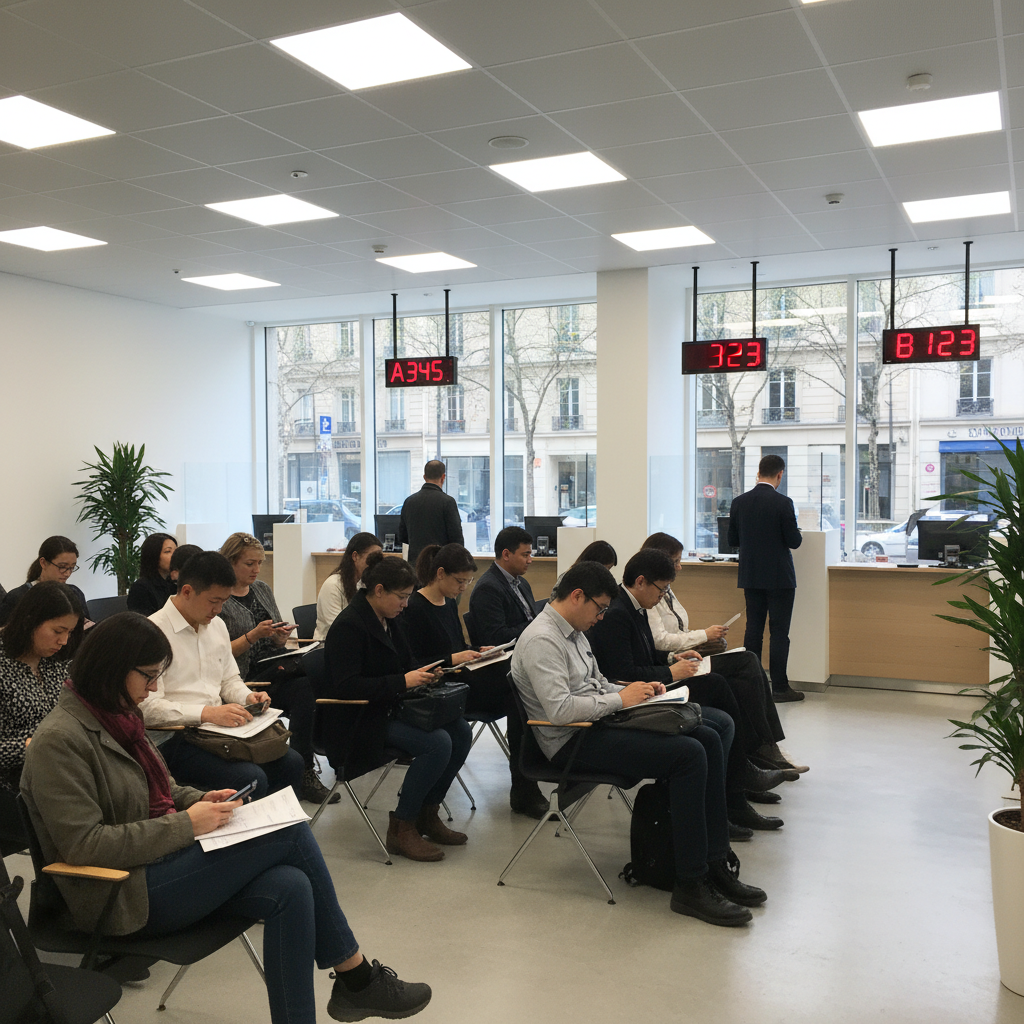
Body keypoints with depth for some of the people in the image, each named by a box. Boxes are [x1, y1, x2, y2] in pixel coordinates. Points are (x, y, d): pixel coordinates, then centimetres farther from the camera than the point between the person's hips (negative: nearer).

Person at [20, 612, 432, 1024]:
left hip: (162, 860, 9)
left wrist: (201, 800, 4)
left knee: (290, 889, -20)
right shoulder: (58, 740, -16)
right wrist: (186, 824, -20)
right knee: (291, 834, -18)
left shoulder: (117, 716, 11)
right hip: (128, 897, -8)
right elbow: (84, 845, -22)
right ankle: (358, 979, -2)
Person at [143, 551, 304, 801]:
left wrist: (247, 696, 3)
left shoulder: (217, 625, 15)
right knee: (251, 778, -28)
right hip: (173, 740, -8)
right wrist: (207, 713, -25)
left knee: (291, 762, -11)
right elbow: (148, 707, -18)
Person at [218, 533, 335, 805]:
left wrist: (281, 636, -3)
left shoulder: (262, 589, 16)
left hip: (275, 666, 6)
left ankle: (304, 772, -22)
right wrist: (253, 635, -18)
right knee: (304, 691, -29)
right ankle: (303, 773, -21)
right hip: (246, 677, -6)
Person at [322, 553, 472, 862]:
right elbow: (347, 686, -25)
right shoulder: (348, 626, -16)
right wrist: (403, 681, -26)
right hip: (357, 722, -9)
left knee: (460, 731, -7)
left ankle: (427, 814, 7)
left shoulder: (390, 621, 12)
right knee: (437, 743, -25)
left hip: (390, 709, 9)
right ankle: (401, 829, -10)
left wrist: (422, 674, 2)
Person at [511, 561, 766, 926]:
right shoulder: (541, 640, -14)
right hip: (574, 742, -10)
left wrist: (637, 690, 9)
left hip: (600, 720, 10)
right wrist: (621, 698, -16)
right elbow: (559, 709, -24)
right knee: (689, 753, -24)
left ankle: (715, 864, -4)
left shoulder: (573, 631, 17)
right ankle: (690, 886, -16)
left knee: (712, 734, -6)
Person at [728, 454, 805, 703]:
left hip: (751, 577, 5)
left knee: (753, 629, 11)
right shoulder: (783, 503, -15)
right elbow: (794, 541, -12)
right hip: (779, 577, -5)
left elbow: (733, 540, 7)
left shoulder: (739, 502, 0)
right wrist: (789, 533, 9)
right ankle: (779, 687, 3)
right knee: (779, 632, 0)